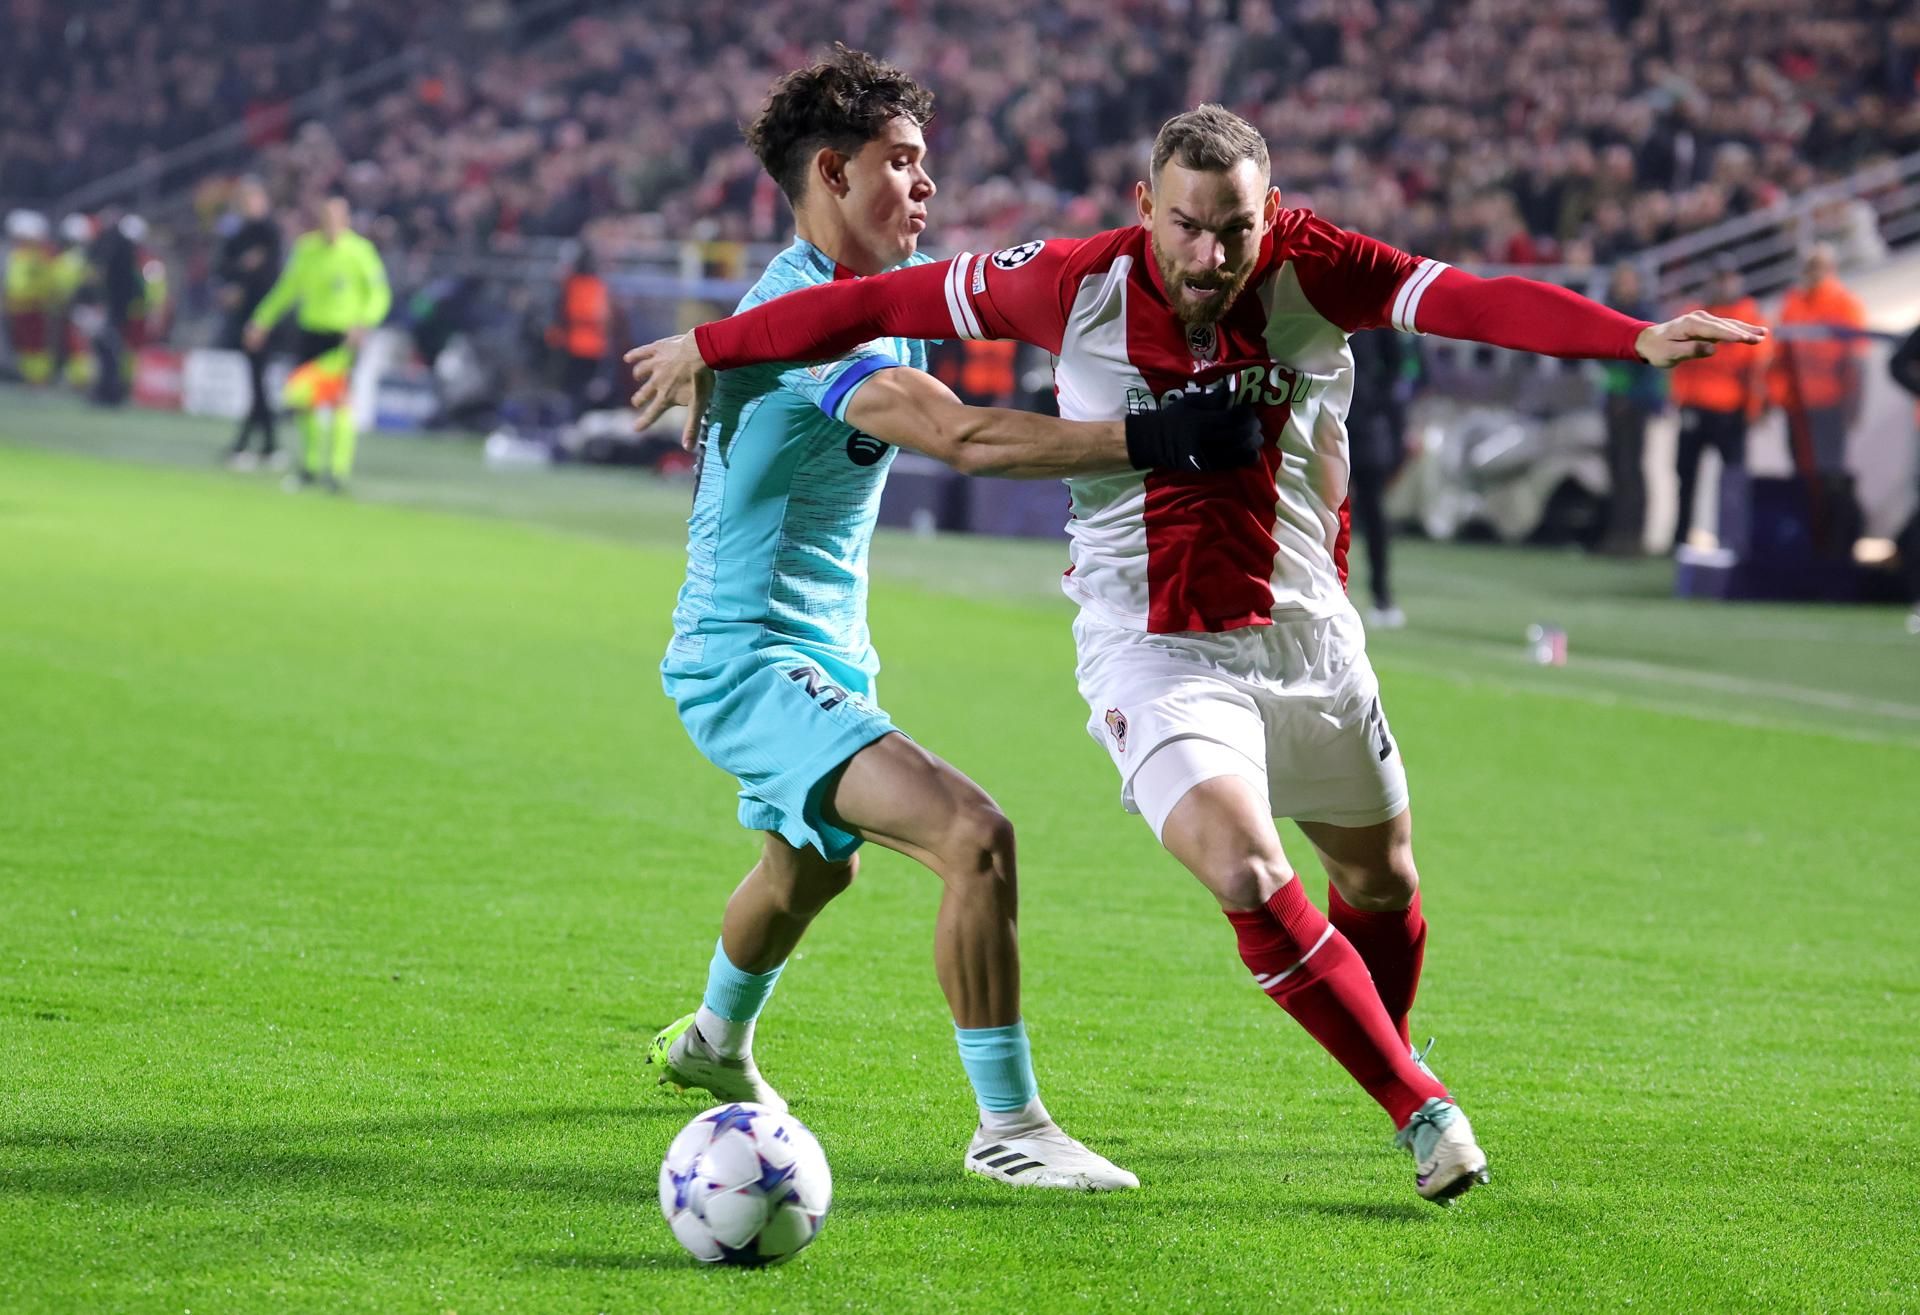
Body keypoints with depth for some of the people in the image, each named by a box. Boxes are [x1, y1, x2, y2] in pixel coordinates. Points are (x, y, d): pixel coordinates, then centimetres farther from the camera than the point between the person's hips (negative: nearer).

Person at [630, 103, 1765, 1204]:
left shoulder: (1310, 271, -13)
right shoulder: (1079, 287, -14)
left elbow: (1474, 302, -26)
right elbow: (893, 301, -3)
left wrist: (1637, 337, -41)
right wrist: (712, 349, 4)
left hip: (1305, 632, 3)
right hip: (1154, 650, -3)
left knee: (1381, 879, 18)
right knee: (1245, 869, -24)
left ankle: (1397, 1062, 49)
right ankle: (1421, 1107, -11)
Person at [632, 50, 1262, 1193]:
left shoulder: (873, 293, 8)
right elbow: (964, 438, -39)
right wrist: (1155, 440, -44)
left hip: (821, 655, 11)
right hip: (752, 662, -11)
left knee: (813, 864, 35)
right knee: (973, 836, -27)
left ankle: (714, 1042, 62)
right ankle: (1009, 1126, -21)